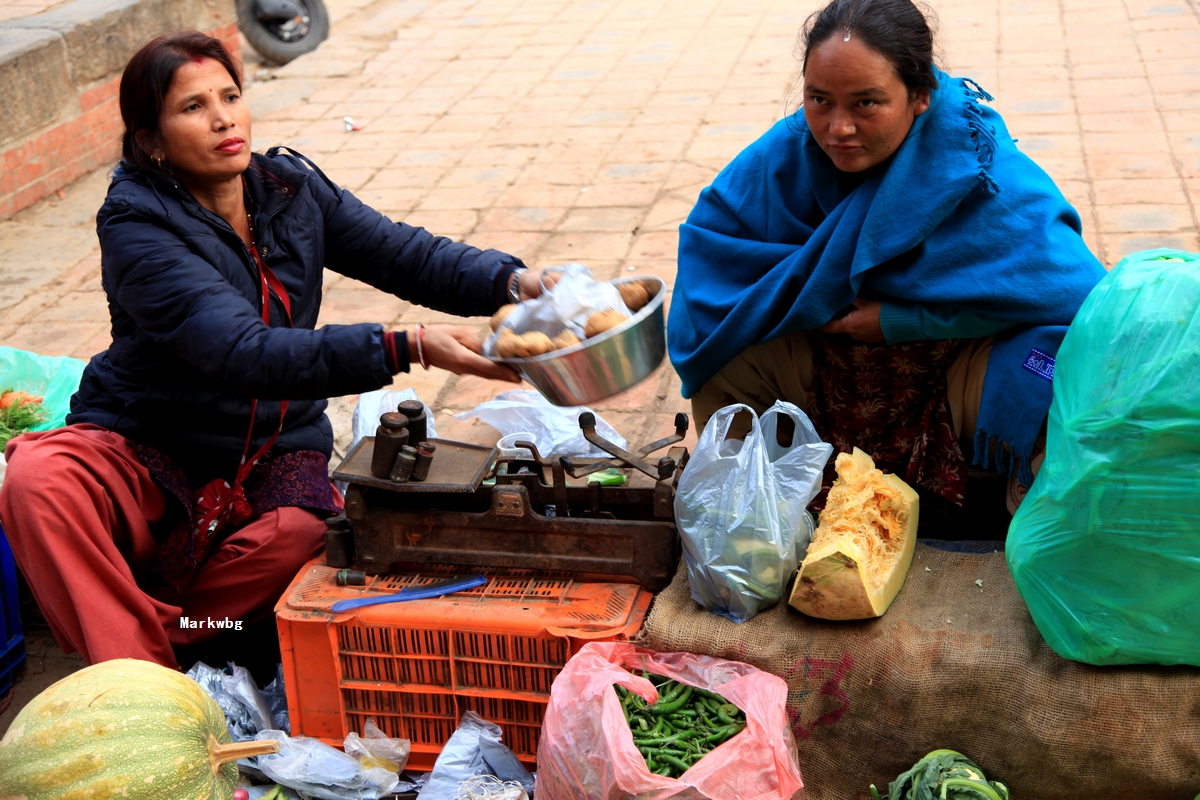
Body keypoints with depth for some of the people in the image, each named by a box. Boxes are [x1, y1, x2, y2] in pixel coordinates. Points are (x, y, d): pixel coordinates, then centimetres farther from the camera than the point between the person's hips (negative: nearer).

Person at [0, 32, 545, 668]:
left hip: (273, 452, 3)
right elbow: (243, 353, -32)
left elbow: (407, 256, -2)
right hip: (145, 447, -3)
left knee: (301, 533, -32)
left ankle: (135, 628, -10)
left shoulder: (291, 187, 1)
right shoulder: (135, 226, -18)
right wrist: (407, 348, -42)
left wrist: (513, 282, -24)